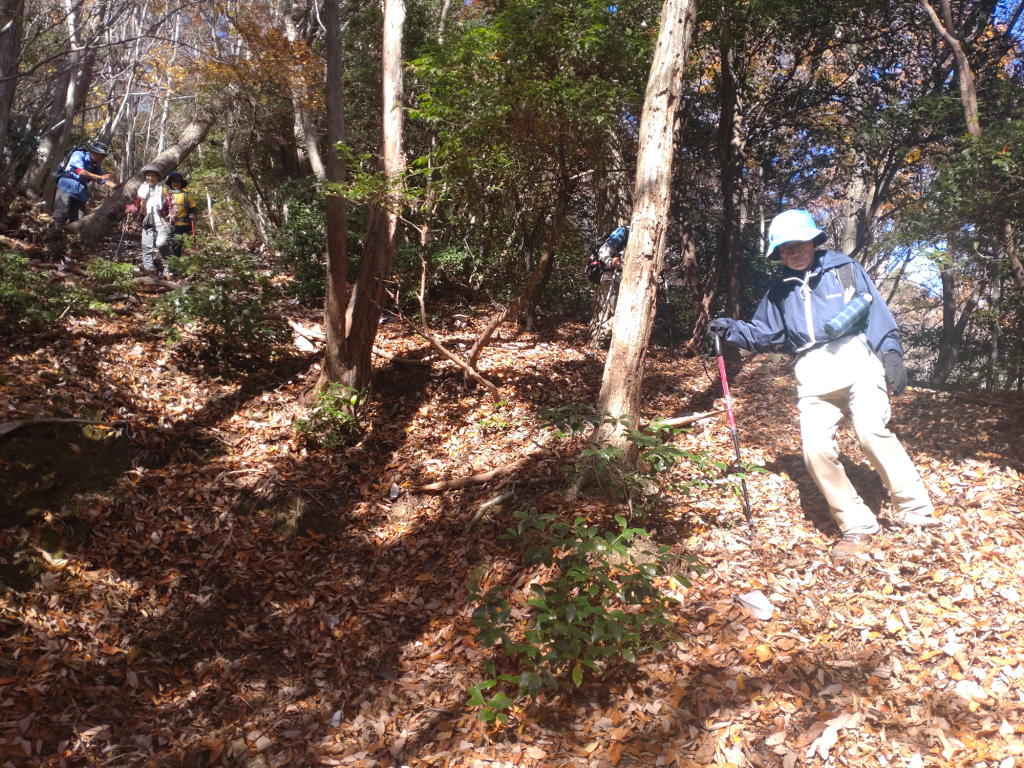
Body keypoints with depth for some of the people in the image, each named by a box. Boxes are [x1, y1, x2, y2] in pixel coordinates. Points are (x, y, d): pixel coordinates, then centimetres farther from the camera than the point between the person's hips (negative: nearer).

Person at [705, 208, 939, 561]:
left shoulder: (844, 268, 10)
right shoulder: (780, 289, 19)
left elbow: (876, 312, 6)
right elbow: (763, 334, 23)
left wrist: (891, 352, -5)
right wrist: (729, 329, 6)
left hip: (856, 360, -3)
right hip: (814, 377, 3)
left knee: (872, 431, -25)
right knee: (816, 450, -12)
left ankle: (915, 511, -10)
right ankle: (857, 527, 2)